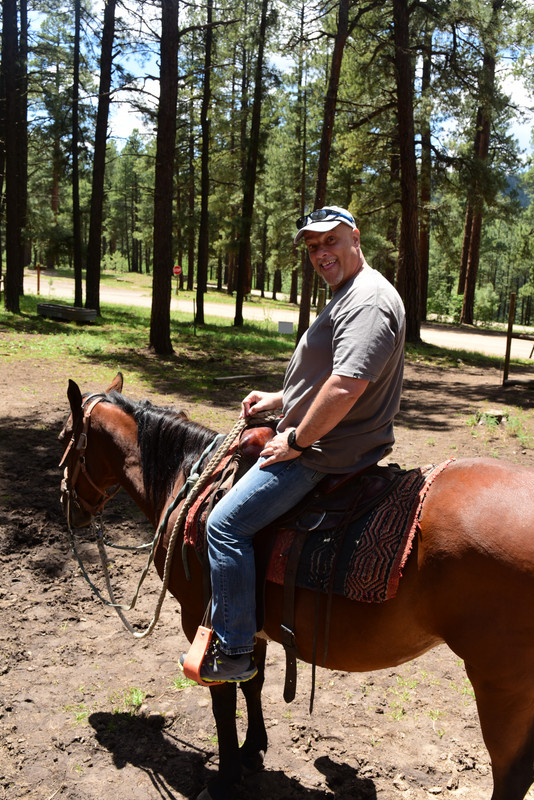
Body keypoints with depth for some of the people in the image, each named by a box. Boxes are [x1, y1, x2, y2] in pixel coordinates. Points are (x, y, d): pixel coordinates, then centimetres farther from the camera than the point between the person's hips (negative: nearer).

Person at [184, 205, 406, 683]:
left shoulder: (367, 302, -21)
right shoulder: (350, 296, 15)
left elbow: (346, 387, -31)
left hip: (321, 452, -12)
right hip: (323, 441, 12)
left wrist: (296, 442, -21)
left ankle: (234, 652, 0)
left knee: (226, 525, -12)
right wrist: (280, 399, 18)